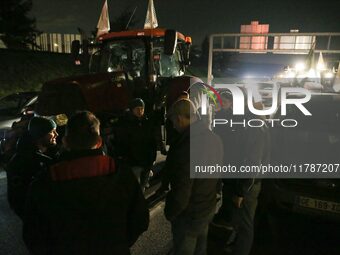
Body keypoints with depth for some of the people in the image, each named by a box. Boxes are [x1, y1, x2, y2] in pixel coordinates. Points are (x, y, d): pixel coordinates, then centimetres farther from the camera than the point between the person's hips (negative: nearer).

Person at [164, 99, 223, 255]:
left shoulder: (187, 146, -33)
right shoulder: (214, 138, -5)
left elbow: (181, 191, -28)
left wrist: (169, 213, -9)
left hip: (189, 214, -7)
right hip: (209, 207, 8)